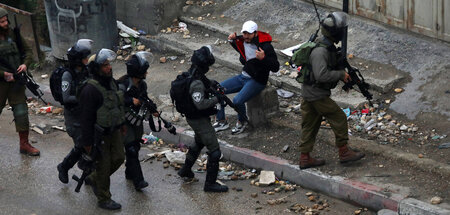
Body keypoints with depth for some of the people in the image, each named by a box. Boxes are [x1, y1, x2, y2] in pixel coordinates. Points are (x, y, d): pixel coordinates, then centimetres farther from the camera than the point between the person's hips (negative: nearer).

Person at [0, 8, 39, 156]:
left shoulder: (13, 34, 3)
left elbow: (27, 51, 12)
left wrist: (25, 64, -7)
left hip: (16, 79, 3)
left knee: (21, 112, 1)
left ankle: (24, 145, 10)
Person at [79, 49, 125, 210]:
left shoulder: (112, 83, 2)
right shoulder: (90, 90, -25)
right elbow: (86, 118, -22)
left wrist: (121, 124, 22)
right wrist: (87, 142, -20)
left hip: (114, 131, 8)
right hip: (99, 135, -8)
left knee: (118, 158, 17)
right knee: (104, 166, 3)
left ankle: (93, 179, 39)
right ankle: (104, 199, 20)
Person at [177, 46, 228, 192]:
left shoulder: (191, 74, 0)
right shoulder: (197, 83, -30)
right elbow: (200, 104, -33)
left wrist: (212, 85, 1)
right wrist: (216, 99, -23)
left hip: (193, 117, 11)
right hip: (199, 120, -11)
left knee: (199, 143, 33)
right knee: (214, 150, -4)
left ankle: (185, 170, 48)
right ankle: (210, 183, 2)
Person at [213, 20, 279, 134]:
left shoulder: (265, 46, -21)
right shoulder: (243, 41, -2)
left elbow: (275, 67, -22)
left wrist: (263, 58, -37)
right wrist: (232, 40, 5)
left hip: (257, 81, -7)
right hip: (243, 77, 7)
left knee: (237, 100, -28)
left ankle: (241, 122, 4)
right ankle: (221, 122, 8)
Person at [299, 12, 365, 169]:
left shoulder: (328, 46, 6)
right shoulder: (320, 51, -26)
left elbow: (335, 64, 21)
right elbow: (321, 75, -34)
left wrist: (344, 73, 4)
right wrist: (341, 74, -22)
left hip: (310, 93, 10)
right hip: (317, 95, -10)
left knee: (310, 125, 13)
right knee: (339, 119, 1)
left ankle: (305, 158, 19)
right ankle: (344, 152, 11)